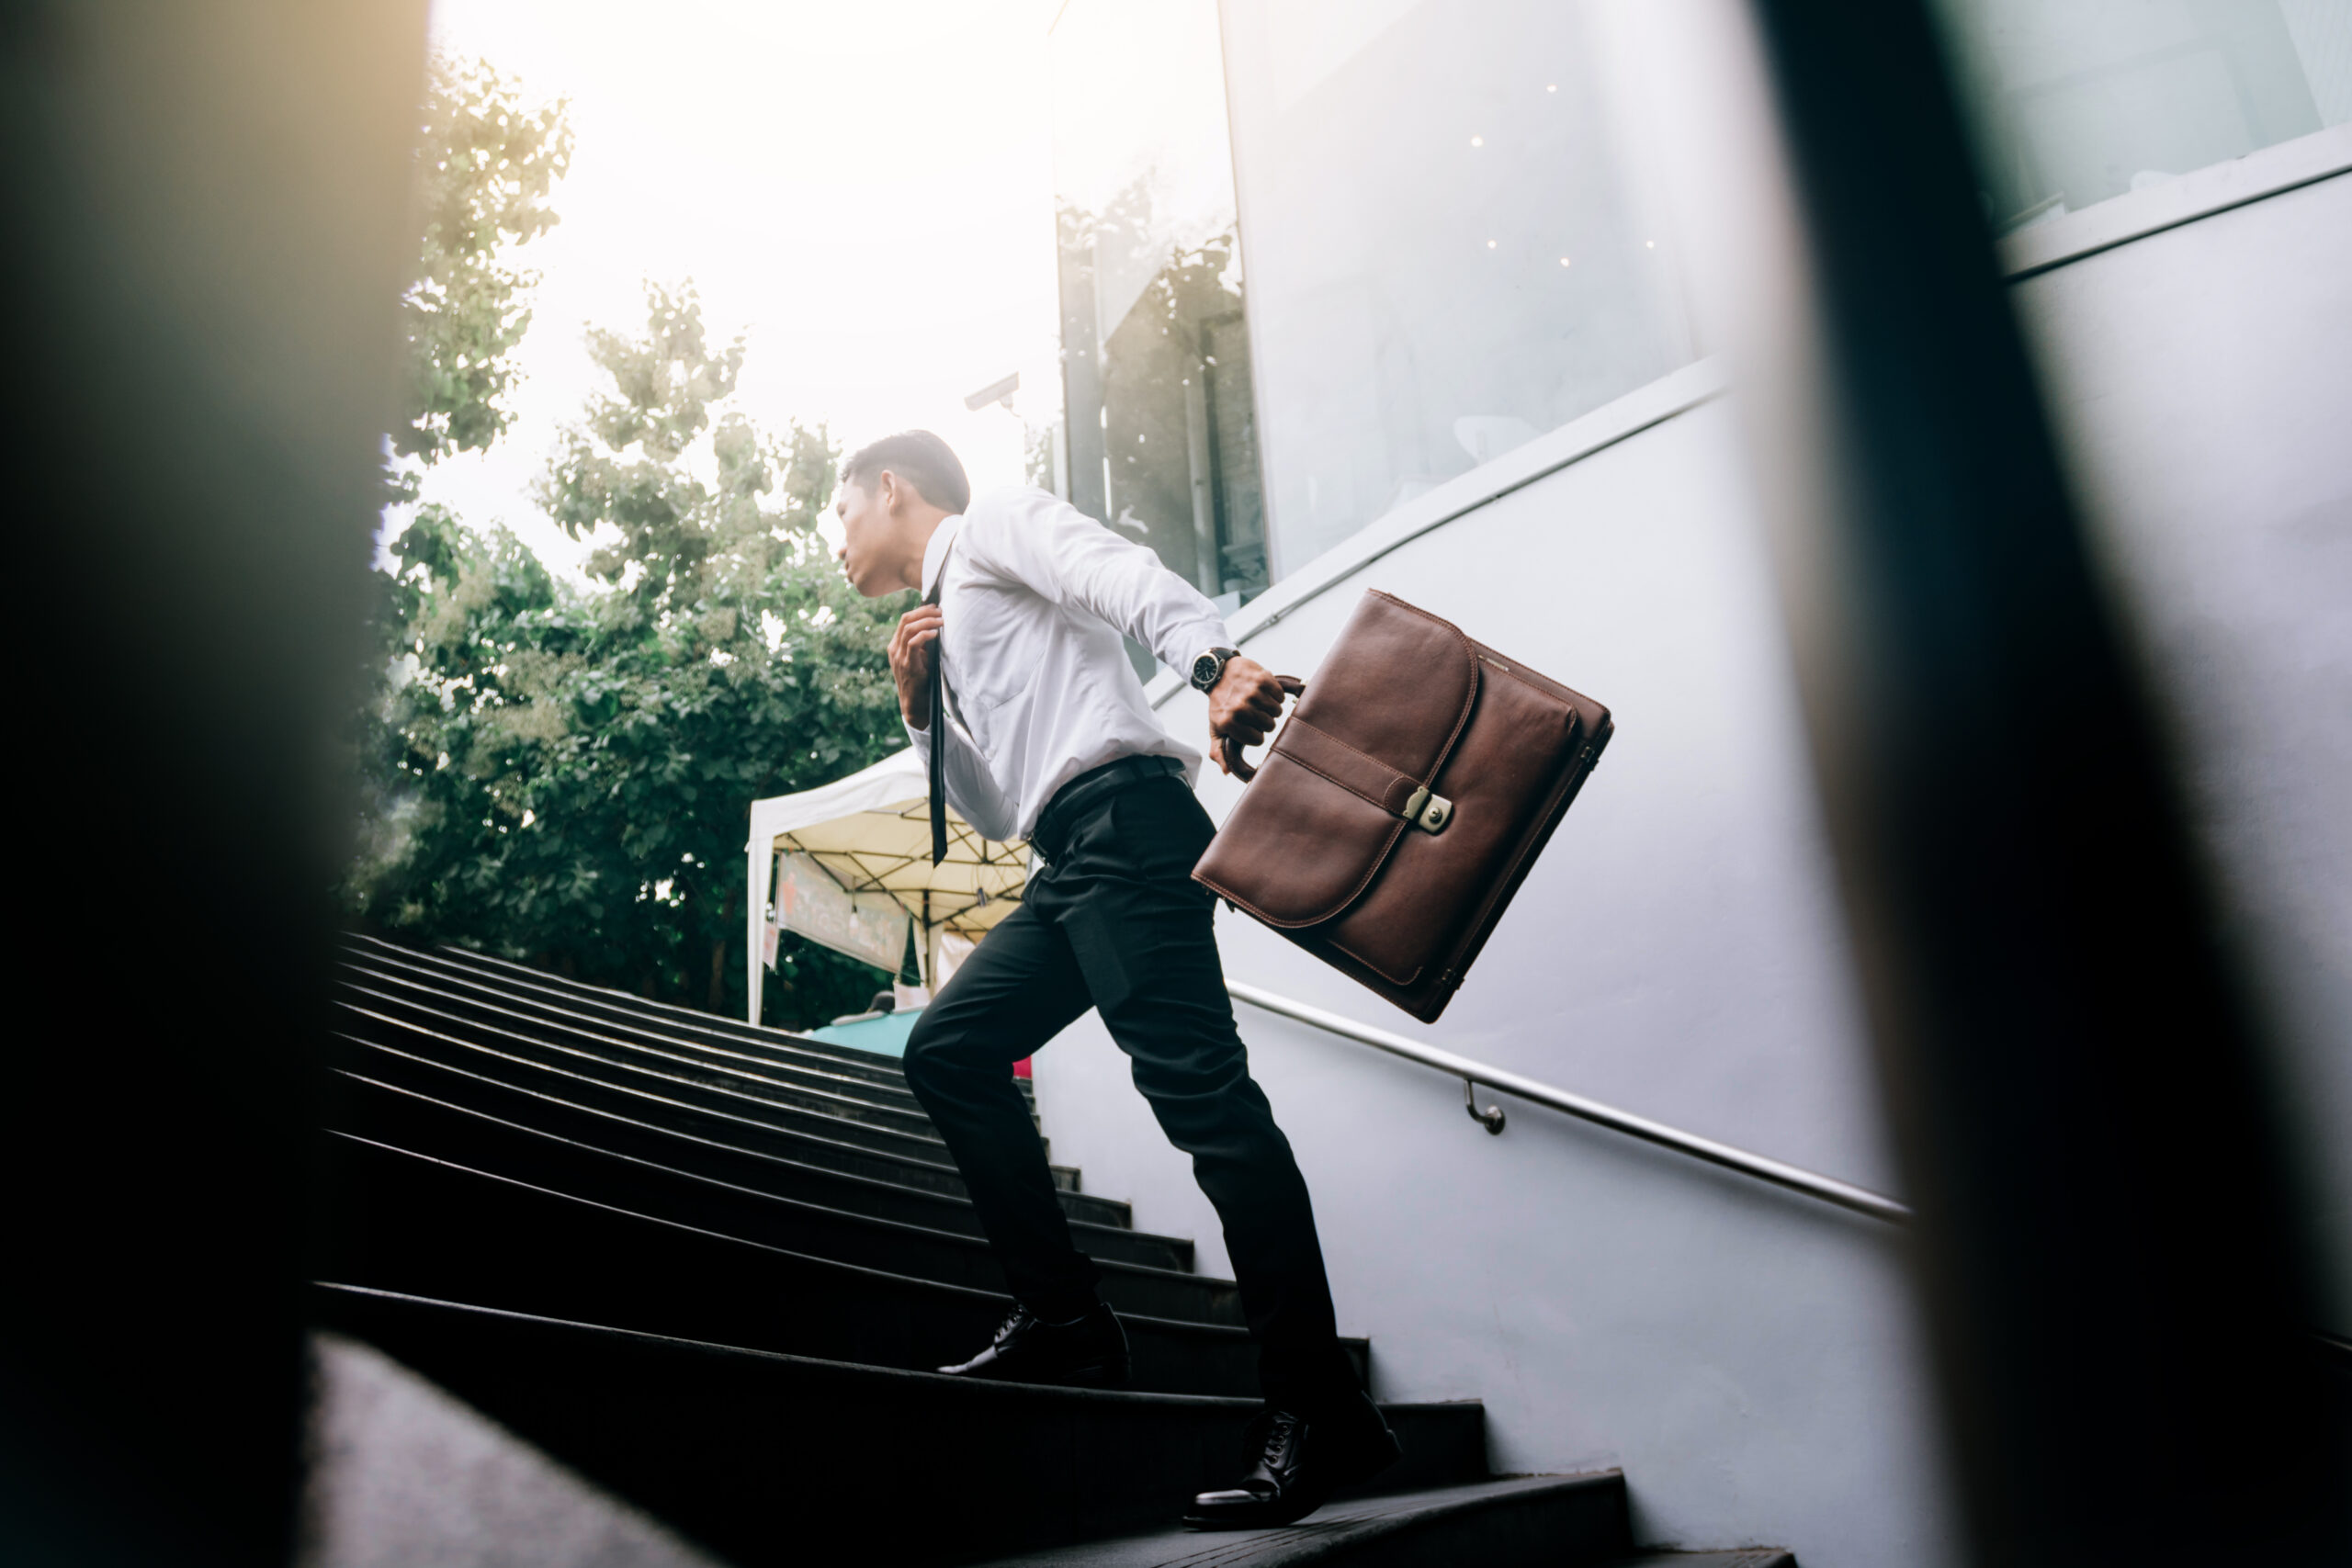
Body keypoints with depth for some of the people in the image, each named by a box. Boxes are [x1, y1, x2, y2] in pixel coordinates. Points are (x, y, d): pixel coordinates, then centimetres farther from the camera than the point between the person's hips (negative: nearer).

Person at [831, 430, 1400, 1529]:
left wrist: (1212, 660, -30)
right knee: (947, 1048, 4)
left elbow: (1124, 575, -10)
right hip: (1071, 862, 9)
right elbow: (996, 810, 30)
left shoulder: (994, 524, 11)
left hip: (1123, 814, -9)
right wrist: (919, 710, 17)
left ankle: (1317, 1406, -18)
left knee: (1195, 1084, -17)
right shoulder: (948, 624, 33)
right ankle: (1065, 1320, 4)